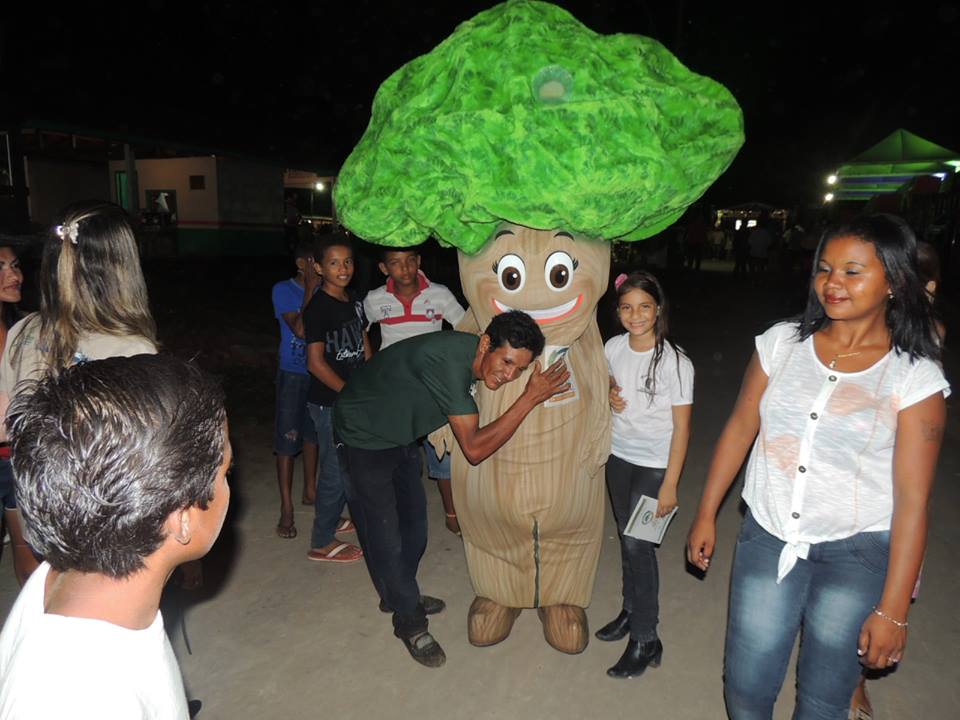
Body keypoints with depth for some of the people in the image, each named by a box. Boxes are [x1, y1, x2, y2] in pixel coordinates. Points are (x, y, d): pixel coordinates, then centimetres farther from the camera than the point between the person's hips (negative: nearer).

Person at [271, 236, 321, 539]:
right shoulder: (283, 290, -10)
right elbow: (300, 329, -21)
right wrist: (310, 289, -19)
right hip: (293, 374, -4)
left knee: (313, 433, 18)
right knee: (287, 439, -1)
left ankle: (310, 490, 35)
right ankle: (286, 509, 9)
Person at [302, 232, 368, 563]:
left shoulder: (354, 301, 8)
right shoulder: (317, 308, -17)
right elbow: (316, 363, -19)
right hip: (329, 402, -8)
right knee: (335, 470, 1)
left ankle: (332, 518, 40)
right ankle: (322, 542, 17)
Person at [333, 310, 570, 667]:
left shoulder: (473, 358, -12)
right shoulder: (447, 361, -38)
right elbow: (474, 449, -36)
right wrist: (531, 397, -36)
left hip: (401, 434, 8)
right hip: (364, 436, -8)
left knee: (413, 519, 18)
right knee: (385, 536, -1)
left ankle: (399, 595, 41)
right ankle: (409, 621, 20)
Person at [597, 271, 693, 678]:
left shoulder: (675, 362, -17)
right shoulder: (613, 347, -3)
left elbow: (681, 427, -13)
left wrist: (670, 484, -13)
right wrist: (609, 396, -8)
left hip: (654, 464, -5)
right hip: (618, 456, 5)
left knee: (638, 544, -4)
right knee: (626, 539, 14)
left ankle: (645, 640, 12)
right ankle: (632, 610, 34)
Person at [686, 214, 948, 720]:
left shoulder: (915, 378, -9)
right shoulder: (782, 342, -3)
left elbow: (912, 499, -9)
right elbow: (739, 429, 4)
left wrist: (893, 609, -9)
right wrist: (706, 515, 7)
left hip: (856, 554, -2)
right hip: (767, 538, 2)